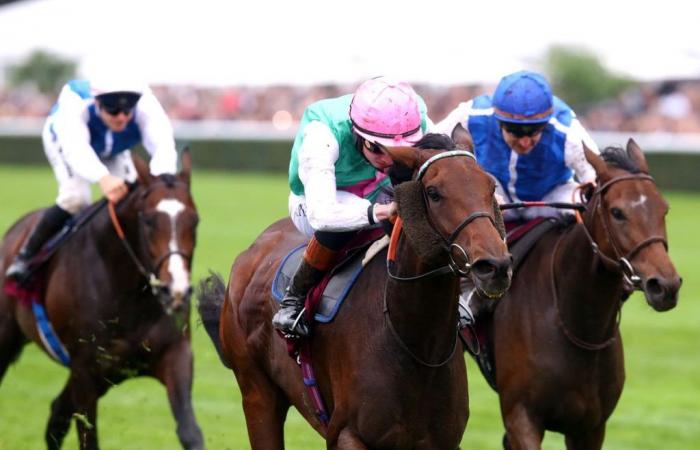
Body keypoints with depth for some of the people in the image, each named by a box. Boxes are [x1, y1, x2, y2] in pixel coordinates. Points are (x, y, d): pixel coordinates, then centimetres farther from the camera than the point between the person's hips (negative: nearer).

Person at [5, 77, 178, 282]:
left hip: (113, 153, 4)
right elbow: (75, 147, -64)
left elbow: (163, 144, -56)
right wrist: (103, 178, -84)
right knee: (75, 198, -26)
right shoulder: (75, 105, -48)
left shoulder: (146, 108, -41)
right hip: (65, 141, -4)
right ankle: (25, 256, -9)